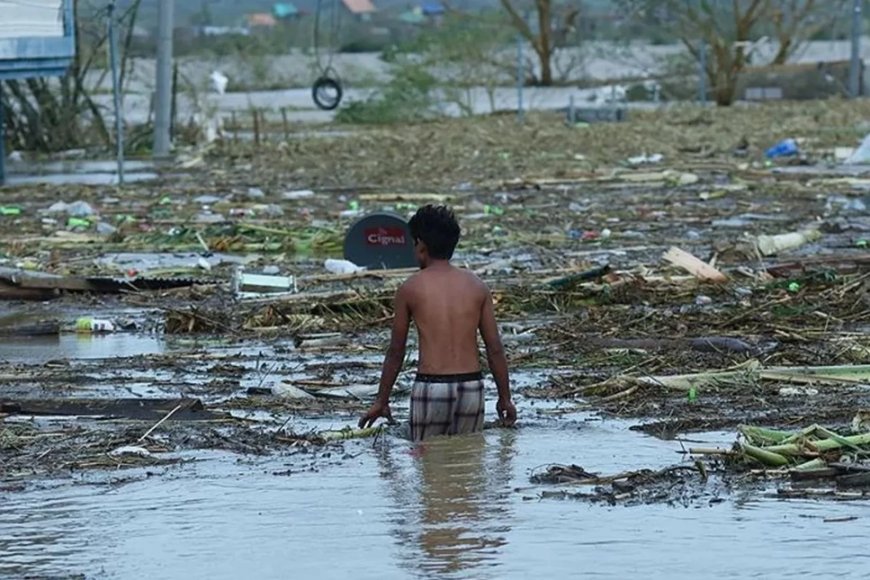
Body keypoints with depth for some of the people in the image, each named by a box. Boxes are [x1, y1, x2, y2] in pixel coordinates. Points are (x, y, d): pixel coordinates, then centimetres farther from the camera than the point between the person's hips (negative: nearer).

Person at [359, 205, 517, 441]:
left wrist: (381, 400, 15)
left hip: (431, 387, -3)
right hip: (471, 386, 3)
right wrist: (505, 397, 14)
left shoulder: (410, 288, 0)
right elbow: (495, 348, 5)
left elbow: (395, 351, 5)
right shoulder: (476, 286, 6)